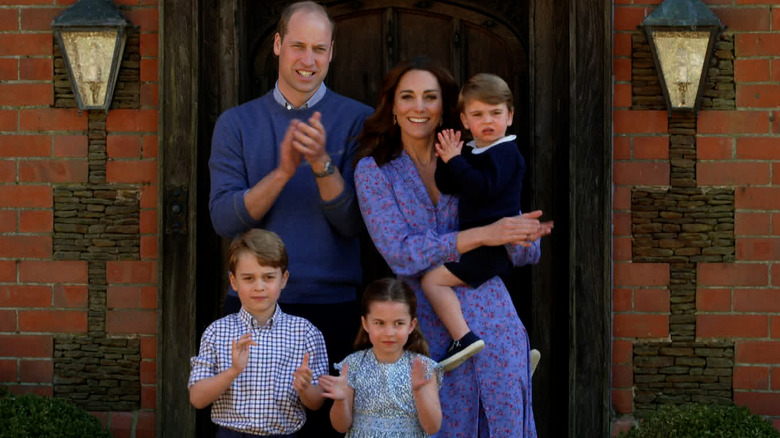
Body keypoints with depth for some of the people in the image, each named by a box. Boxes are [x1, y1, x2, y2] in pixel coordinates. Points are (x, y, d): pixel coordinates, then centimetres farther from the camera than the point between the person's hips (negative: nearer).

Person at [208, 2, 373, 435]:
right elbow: (224, 219, -5)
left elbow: (353, 224, -6)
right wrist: (282, 171, -18)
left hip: (332, 306, -1)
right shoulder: (236, 123, 6)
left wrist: (322, 164, -21)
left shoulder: (357, 120, 1)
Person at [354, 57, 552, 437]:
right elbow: (400, 253, -12)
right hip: (429, 331, -2)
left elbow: (526, 255, 8)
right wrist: (484, 235, -19)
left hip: (493, 323, 2)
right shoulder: (373, 171, 2)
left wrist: (522, 237, -17)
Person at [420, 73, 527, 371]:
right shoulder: (471, 152, 14)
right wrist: (447, 159, -6)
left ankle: (463, 337, -25)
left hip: (493, 243, -10)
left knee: (433, 279, -18)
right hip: (480, 243, 10)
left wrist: (455, 161, -20)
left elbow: (483, 189, -27)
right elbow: (447, 188, 9)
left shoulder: (505, 152, -12)